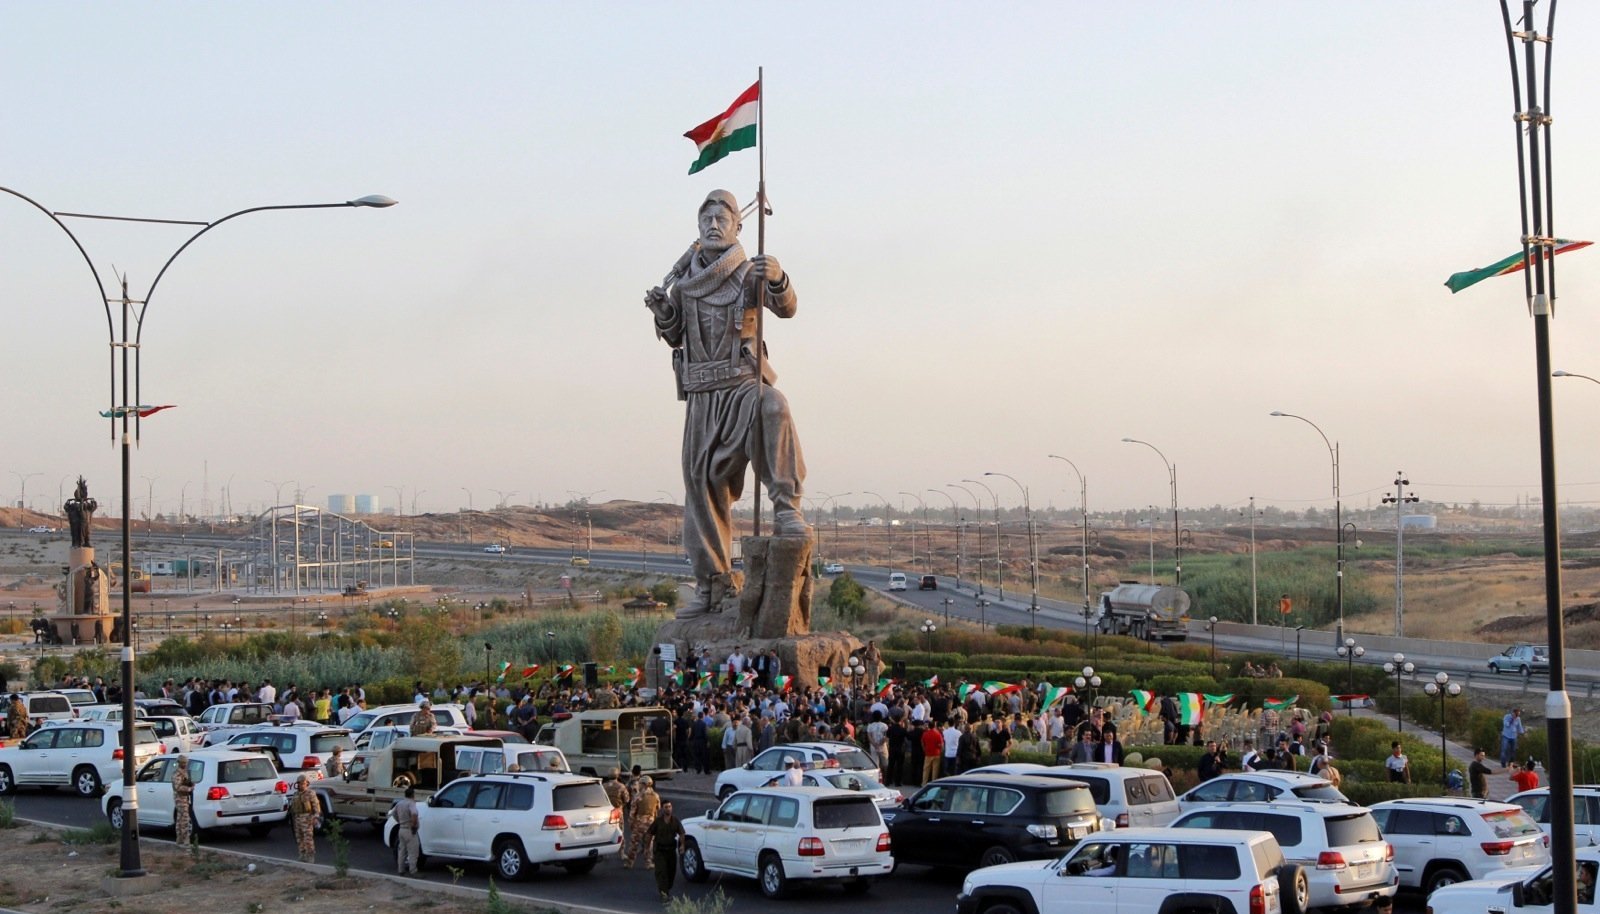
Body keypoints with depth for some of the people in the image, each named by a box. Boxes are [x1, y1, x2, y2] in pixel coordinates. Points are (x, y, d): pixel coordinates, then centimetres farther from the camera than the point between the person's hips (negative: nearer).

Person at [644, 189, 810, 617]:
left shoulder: (749, 273, -1)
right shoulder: (684, 278, 11)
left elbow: (786, 308, -17)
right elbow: (675, 338, 16)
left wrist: (777, 278, -37)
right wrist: (661, 312, -5)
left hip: (742, 384, -4)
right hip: (701, 393, 4)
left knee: (774, 410, -39)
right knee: (702, 482, 6)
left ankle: (786, 509, -36)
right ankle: (712, 581, 15)